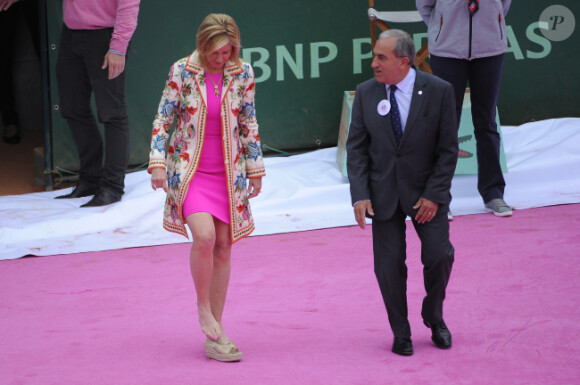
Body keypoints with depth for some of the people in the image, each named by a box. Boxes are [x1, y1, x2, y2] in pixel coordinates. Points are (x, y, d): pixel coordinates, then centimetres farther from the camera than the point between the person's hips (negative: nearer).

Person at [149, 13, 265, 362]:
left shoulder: (242, 74, -1)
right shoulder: (182, 72, -7)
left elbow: (249, 125, 8)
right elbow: (163, 119, -2)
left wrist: (255, 170, 11)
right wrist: (158, 162, -9)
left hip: (228, 173, 3)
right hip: (189, 170, -3)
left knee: (223, 246, 3)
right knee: (204, 235, -24)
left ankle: (215, 336, 11)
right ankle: (203, 308, 0)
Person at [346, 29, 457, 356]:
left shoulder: (438, 91, -9)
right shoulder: (366, 93, -2)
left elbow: (448, 149, -6)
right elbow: (356, 147, -1)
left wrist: (433, 194, -13)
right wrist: (360, 195, -11)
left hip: (425, 191, -1)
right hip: (383, 192, 2)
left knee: (439, 256, -7)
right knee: (390, 263, 0)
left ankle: (434, 317, 21)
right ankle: (401, 332, 16)